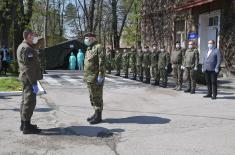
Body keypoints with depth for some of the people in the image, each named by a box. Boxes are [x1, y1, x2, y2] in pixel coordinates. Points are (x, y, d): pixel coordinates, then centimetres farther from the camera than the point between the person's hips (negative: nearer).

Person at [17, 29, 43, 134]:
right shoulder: (26, 48, -17)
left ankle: (24, 124, 25)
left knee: (25, 101, 16)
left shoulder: (21, 47, 16)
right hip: (29, 79, -11)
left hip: (25, 78, 11)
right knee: (30, 102, -7)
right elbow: (28, 68, -22)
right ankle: (27, 127, -3)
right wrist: (34, 83, -22)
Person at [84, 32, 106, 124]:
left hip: (96, 78, -9)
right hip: (89, 78, 10)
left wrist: (100, 76, -21)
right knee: (92, 97, 14)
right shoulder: (89, 49, 18)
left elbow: (102, 63, -17)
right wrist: (86, 76, 21)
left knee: (97, 97, -4)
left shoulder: (98, 47, -11)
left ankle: (98, 116, 3)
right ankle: (96, 113, 24)